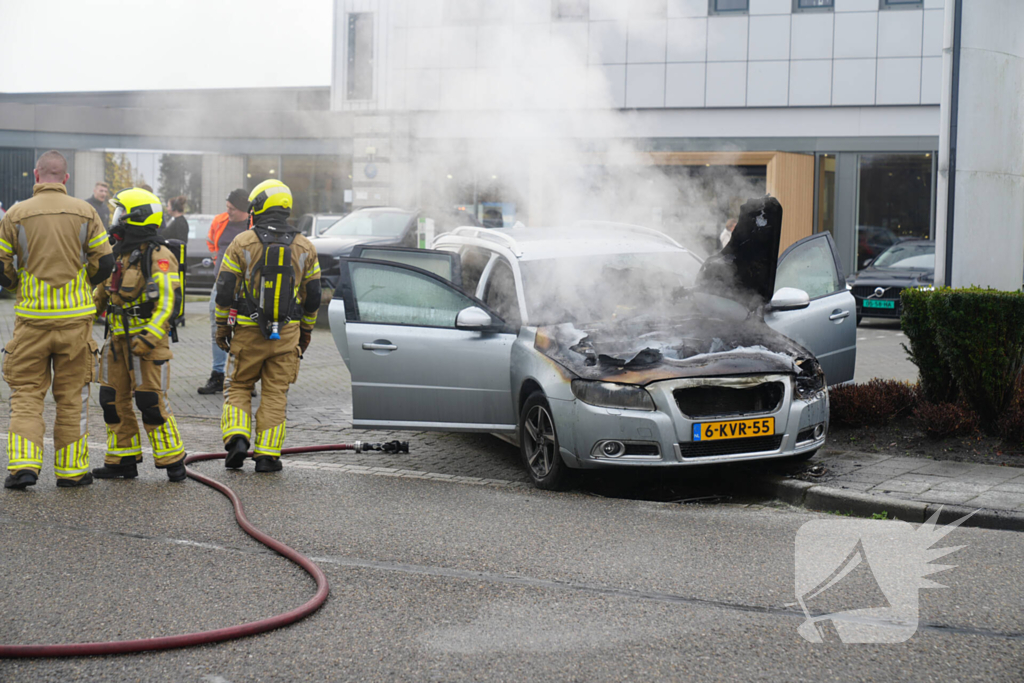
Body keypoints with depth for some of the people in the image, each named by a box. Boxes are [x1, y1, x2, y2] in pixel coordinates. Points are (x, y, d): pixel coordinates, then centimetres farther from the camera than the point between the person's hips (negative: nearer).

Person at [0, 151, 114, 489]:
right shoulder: (84, 212, -1)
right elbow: (105, 261, 0)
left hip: (32, 318, -1)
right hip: (75, 318, 1)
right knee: (72, 395, 9)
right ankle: (71, 469, 12)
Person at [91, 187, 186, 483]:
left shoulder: (159, 257, -13)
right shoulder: (117, 255, 13)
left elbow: (169, 301, -19)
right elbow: (102, 292, 24)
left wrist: (149, 336, -26)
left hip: (147, 341, -8)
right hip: (118, 339, 8)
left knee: (151, 401, -8)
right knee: (114, 400, 8)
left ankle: (172, 461, 2)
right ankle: (123, 461, 17)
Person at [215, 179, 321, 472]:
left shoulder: (242, 243, -4)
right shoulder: (304, 247, 4)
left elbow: (225, 291, -3)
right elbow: (312, 296, 8)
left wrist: (222, 327, 7)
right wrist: (306, 332, 19)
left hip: (248, 331, -1)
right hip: (287, 333, 1)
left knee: (239, 387, 13)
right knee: (276, 393, 7)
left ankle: (237, 439, -4)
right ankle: (267, 454, 5)